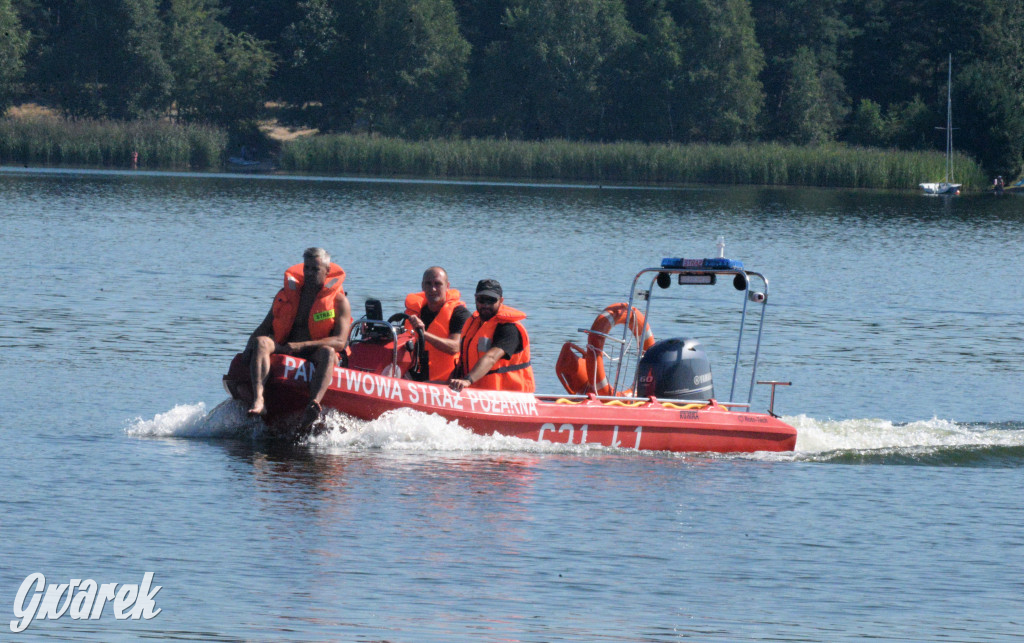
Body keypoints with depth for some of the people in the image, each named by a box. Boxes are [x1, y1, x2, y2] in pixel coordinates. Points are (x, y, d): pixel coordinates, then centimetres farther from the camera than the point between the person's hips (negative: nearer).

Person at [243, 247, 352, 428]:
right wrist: (251, 344, -10)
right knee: (261, 342, -27)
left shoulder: (339, 301, 4)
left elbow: (340, 342, -9)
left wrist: (301, 346, -22)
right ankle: (258, 401, -51)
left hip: (316, 359, -3)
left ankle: (313, 405, -64)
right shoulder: (287, 294, 14)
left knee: (327, 352, -37)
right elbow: (264, 329, 14)